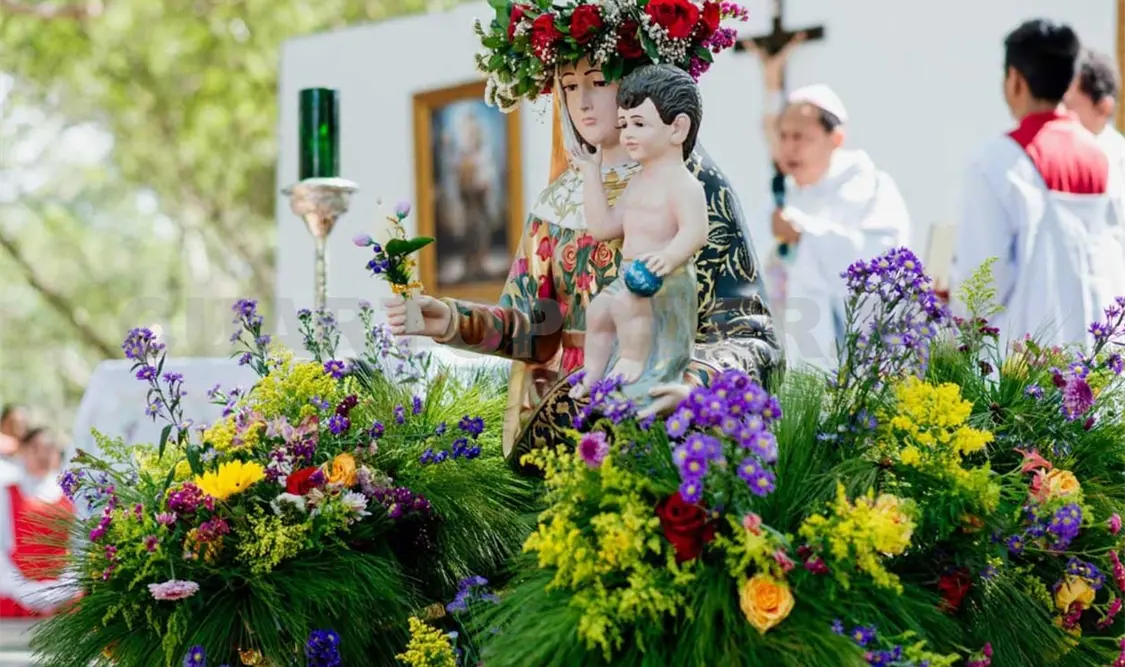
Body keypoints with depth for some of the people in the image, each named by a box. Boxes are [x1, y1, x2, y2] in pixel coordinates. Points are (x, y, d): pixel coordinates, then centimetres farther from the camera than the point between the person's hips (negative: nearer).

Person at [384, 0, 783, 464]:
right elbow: (530, 323, 8)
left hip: (654, 406, -4)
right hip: (565, 411, 4)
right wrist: (455, 321, -11)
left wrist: (694, 384, -30)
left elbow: (744, 334, -9)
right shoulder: (560, 199, 14)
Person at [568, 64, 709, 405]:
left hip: (667, 281, -10)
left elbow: (694, 232, -27)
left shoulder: (682, 184, -14)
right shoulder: (637, 184, 17)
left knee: (626, 300, -31)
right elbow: (603, 227, 19)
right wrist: (591, 172, 21)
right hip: (631, 275, 10)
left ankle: (635, 360, -18)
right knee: (597, 310, 17)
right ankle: (593, 373, 29)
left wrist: (669, 257, -46)